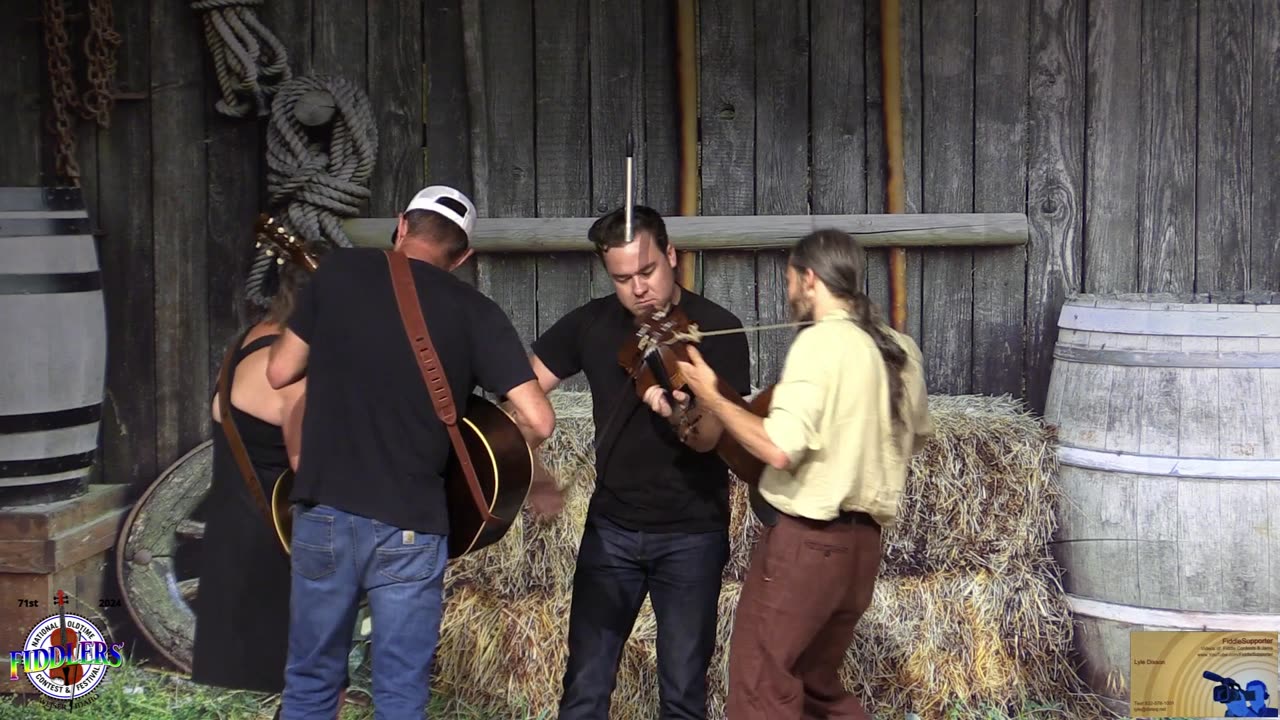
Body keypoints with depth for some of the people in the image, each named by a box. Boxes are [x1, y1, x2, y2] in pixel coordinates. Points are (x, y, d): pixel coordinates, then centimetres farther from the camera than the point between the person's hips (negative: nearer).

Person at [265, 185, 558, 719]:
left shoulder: (339, 271, 2)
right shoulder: (473, 312, -2)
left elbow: (280, 371, 8)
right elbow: (537, 421, -10)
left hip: (323, 511, 2)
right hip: (409, 526, -2)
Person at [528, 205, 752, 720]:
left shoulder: (717, 330, -13)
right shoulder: (591, 324, -1)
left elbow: (709, 438, -19)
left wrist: (681, 417, -42)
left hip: (691, 535, -3)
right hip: (611, 527, 3)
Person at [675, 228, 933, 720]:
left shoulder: (820, 341, -15)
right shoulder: (900, 349, 8)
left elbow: (779, 450, -23)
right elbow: (917, 435, 24)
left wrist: (712, 398, -12)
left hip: (806, 539, -8)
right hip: (863, 542, 8)